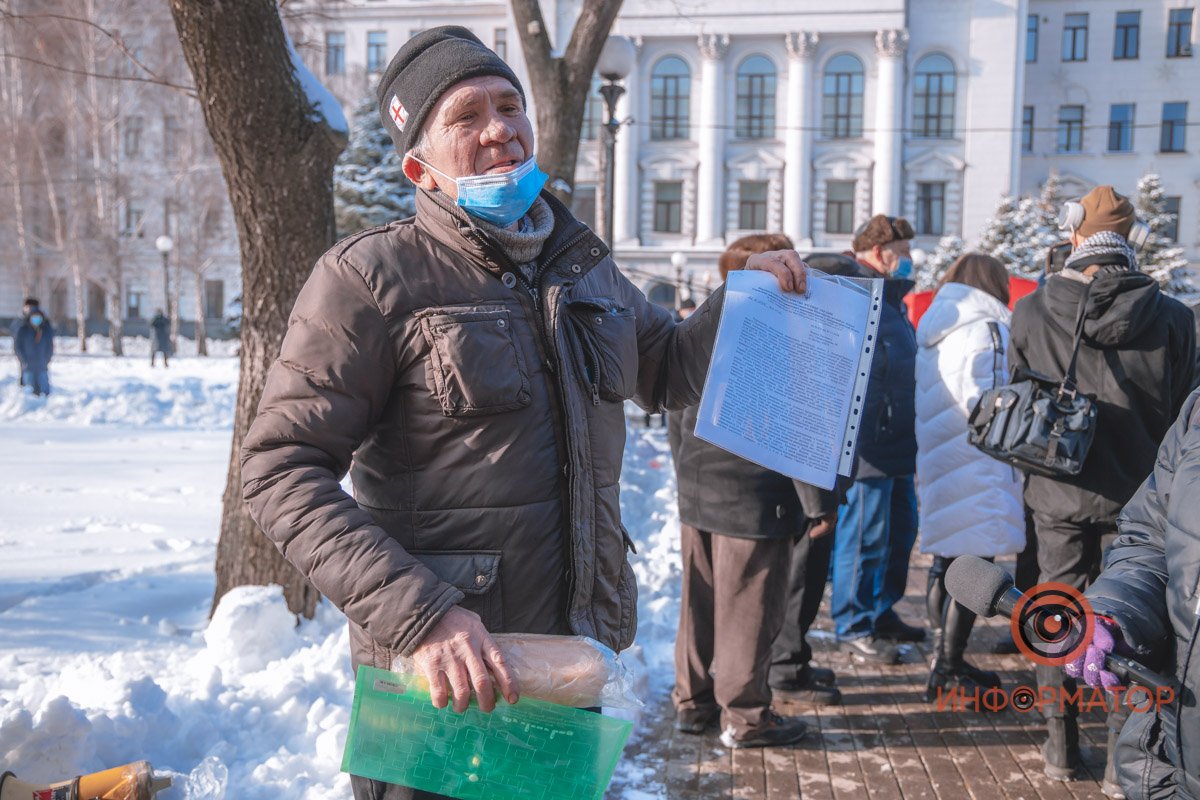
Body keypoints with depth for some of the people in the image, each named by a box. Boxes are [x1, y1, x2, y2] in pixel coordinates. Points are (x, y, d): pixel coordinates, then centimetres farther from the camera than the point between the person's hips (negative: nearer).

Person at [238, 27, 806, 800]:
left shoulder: (585, 267, 9)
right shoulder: (373, 276, -11)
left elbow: (669, 372, 24)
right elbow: (283, 469, -16)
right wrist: (419, 615, -27)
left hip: (575, 663, 6)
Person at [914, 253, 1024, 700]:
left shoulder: (933, 331, 15)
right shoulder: (984, 328, -12)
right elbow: (982, 399, -21)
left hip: (937, 461, 9)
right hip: (976, 470, -9)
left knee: (945, 560, 16)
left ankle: (943, 658, 25)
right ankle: (949, 664, 0)